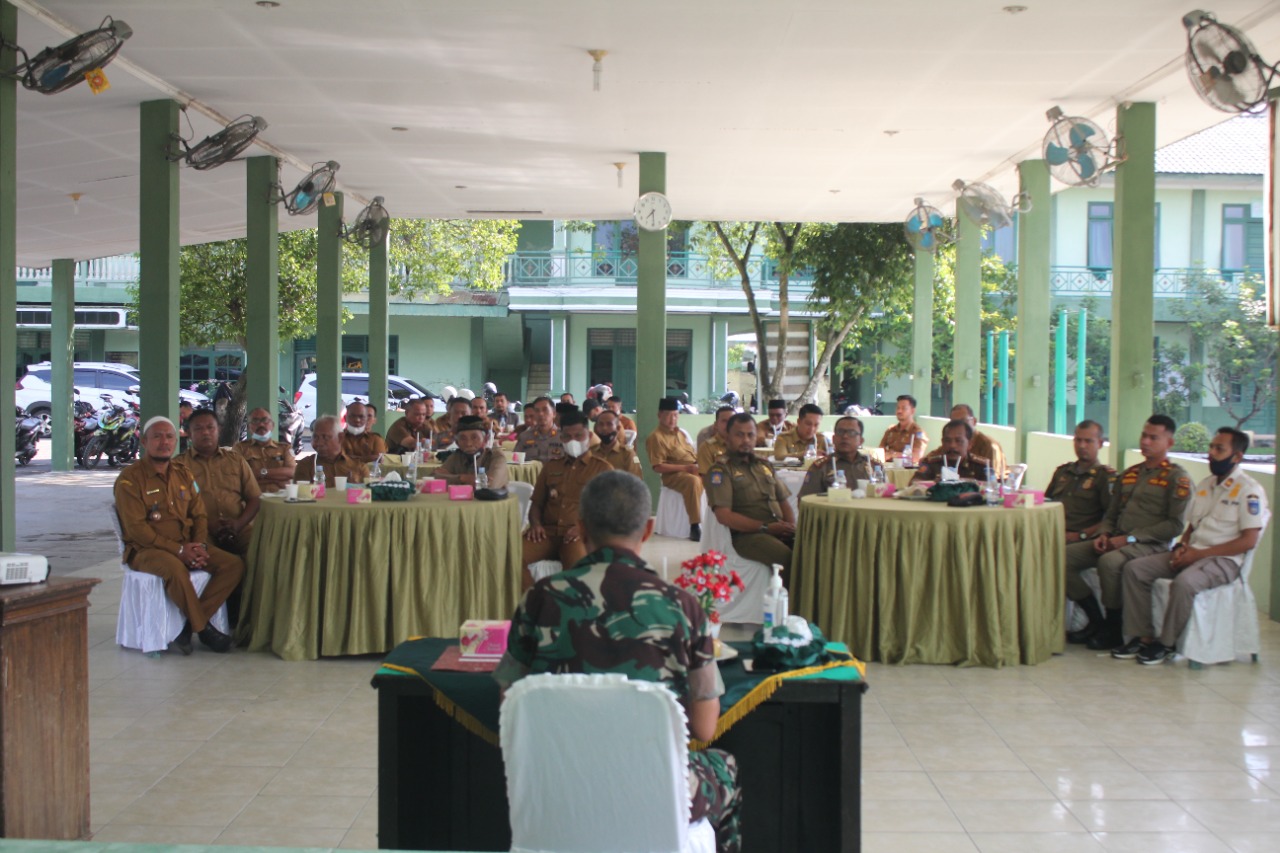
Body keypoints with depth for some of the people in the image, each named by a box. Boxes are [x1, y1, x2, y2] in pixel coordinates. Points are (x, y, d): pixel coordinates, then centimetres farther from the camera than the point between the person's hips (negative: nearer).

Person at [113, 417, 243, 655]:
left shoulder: (183, 474, 16)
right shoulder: (130, 479, -5)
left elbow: (199, 515, 15)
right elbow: (136, 528, -13)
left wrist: (200, 545, -6)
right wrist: (178, 550, -19)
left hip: (186, 546, 6)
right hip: (146, 550, -6)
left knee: (234, 564, -14)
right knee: (175, 568, -39)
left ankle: (190, 624, -16)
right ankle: (202, 627, -18)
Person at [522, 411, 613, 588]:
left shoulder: (602, 468, 13)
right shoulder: (550, 466, 25)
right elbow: (536, 504, 25)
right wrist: (535, 523, 1)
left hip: (580, 535, -3)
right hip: (548, 532, 4)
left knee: (577, 562, -39)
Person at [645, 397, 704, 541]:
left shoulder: (682, 433, 20)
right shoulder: (656, 437, -5)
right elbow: (658, 467, -12)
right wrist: (684, 467, -17)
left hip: (693, 470, 8)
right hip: (674, 475, -7)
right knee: (694, 481, -37)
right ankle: (695, 526, -35)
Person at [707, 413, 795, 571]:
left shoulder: (764, 465, 23)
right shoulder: (720, 469, 1)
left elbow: (783, 501, 24)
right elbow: (724, 515, -9)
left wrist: (791, 525, 1)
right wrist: (765, 527, -15)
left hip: (780, 530, 6)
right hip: (747, 534, -6)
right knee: (789, 557, -34)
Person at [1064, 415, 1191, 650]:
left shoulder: (1177, 478, -1)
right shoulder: (1129, 474, 21)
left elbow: (1175, 525, -10)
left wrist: (1131, 538, -15)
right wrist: (1103, 534, 2)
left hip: (1149, 545, -7)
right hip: (1116, 541, 7)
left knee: (1109, 562, -37)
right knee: (1065, 556, -12)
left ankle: (1114, 629, -16)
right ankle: (1096, 620, -1)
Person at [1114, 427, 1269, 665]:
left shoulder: (1249, 490, -7)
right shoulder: (1205, 485, 18)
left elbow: (1248, 541, -14)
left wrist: (1199, 554, -16)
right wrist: (1182, 546, -1)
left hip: (1224, 560, -8)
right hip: (1192, 554, 8)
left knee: (1183, 582, -37)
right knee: (1134, 569, -11)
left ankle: (1167, 643, -17)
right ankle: (1143, 636, -10)